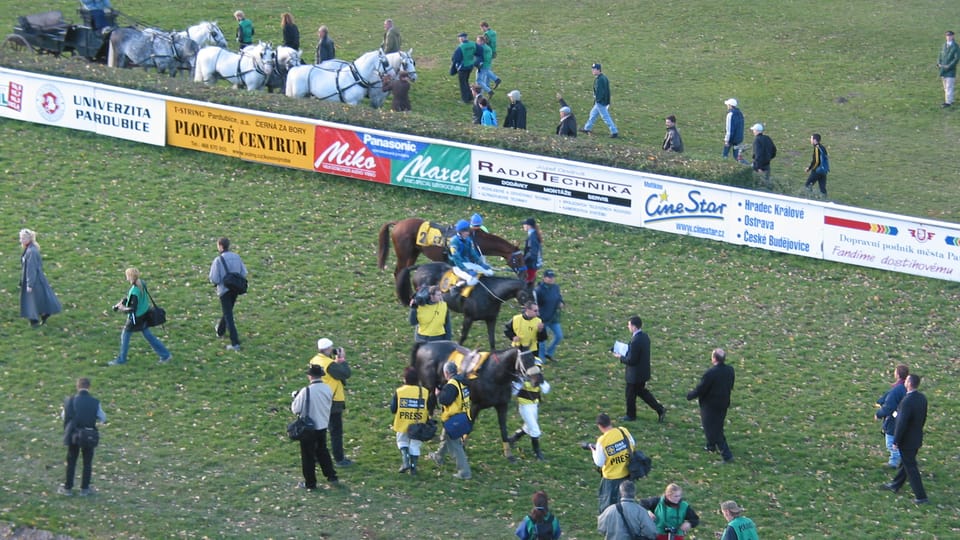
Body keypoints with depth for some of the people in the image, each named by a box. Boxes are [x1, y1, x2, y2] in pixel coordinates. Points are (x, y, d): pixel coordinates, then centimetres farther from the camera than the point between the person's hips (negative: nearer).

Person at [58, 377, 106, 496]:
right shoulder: (95, 402, -10)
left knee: (71, 462, 13)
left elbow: (63, 416, 4)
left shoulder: (71, 401, -10)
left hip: (73, 437, 0)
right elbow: (103, 419, 0)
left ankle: (68, 488, 18)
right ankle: (84, 489, 17)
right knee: (87, 463, 13)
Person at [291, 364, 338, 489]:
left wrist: (296, 397, 1)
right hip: (323, 426, 5)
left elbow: (295, 409, -17)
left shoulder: (306, 391, -24)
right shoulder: (328, 389, -6)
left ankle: (310, 483, 16)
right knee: (323, 451, 25)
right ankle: (331, 476, 29)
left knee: (308, 456, 8)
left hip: (308, 429, -5)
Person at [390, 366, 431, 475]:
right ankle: (413, 468, 15)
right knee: (415, 445, 15)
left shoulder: (399, 392, -12)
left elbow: (393, 409, -8)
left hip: (402, 424, -1)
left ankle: (405, 461, 2)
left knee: (402, 442, 22)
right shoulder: (424, 392, -8)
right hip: (419, 426, 1)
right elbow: (429, 410, -2)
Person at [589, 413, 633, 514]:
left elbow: (599, 463, -13)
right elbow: (633, 444, 8)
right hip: (627, 474, 4)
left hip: (611, 477, -4)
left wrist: (593, 450, 2)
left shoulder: (602, 441, -22)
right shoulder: (623, 431, -11)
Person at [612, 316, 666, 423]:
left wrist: (620, 357, -10)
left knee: (630, 395, 12)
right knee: (642, 391, 25)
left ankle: (631, 416, 30)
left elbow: (631, 361, -27)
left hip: (635, 375, -9)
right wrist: (626, 353, 7)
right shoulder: (645, 336, 0)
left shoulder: (635, 341, -30)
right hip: (643, 373, 9)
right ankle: (660, 409, 22)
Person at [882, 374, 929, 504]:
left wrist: (896, 441, -16)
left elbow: (902, 423, -25)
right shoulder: (922, 397, -2)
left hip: (906, 440, -8)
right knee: (905, 462, 25)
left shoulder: (907, 401, -29)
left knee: (910, 467, 1)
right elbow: (923, 418, 9)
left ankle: (921, 496, 4)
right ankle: (895, 484, 44)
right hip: (917, 438, 8)